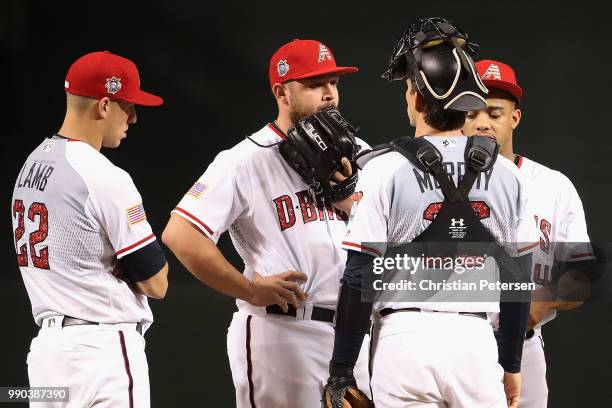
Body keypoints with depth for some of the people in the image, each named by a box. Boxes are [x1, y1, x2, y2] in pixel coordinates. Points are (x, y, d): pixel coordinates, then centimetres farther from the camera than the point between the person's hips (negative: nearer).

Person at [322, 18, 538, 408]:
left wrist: (341, 370, 0)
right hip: (475, 341, 2)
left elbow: (360, 280, -6)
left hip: (405, 340, -2)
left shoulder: (385, 170, -6)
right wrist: (511, 364, 19)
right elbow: (519, 280, 9)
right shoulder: (505, 174, 5)